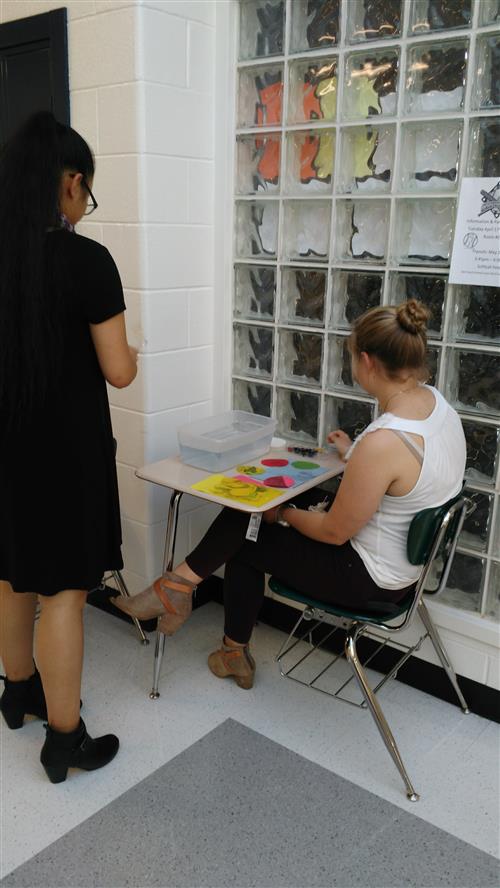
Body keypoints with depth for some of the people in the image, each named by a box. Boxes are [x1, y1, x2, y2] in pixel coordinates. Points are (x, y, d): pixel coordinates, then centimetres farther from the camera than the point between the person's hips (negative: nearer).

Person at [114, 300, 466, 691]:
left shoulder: (382, 442, -34)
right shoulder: (435, 401, -6)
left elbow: (334, 532, -21)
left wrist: (283, 514, -5)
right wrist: (353, 453, 15)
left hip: (371, 579, -9)